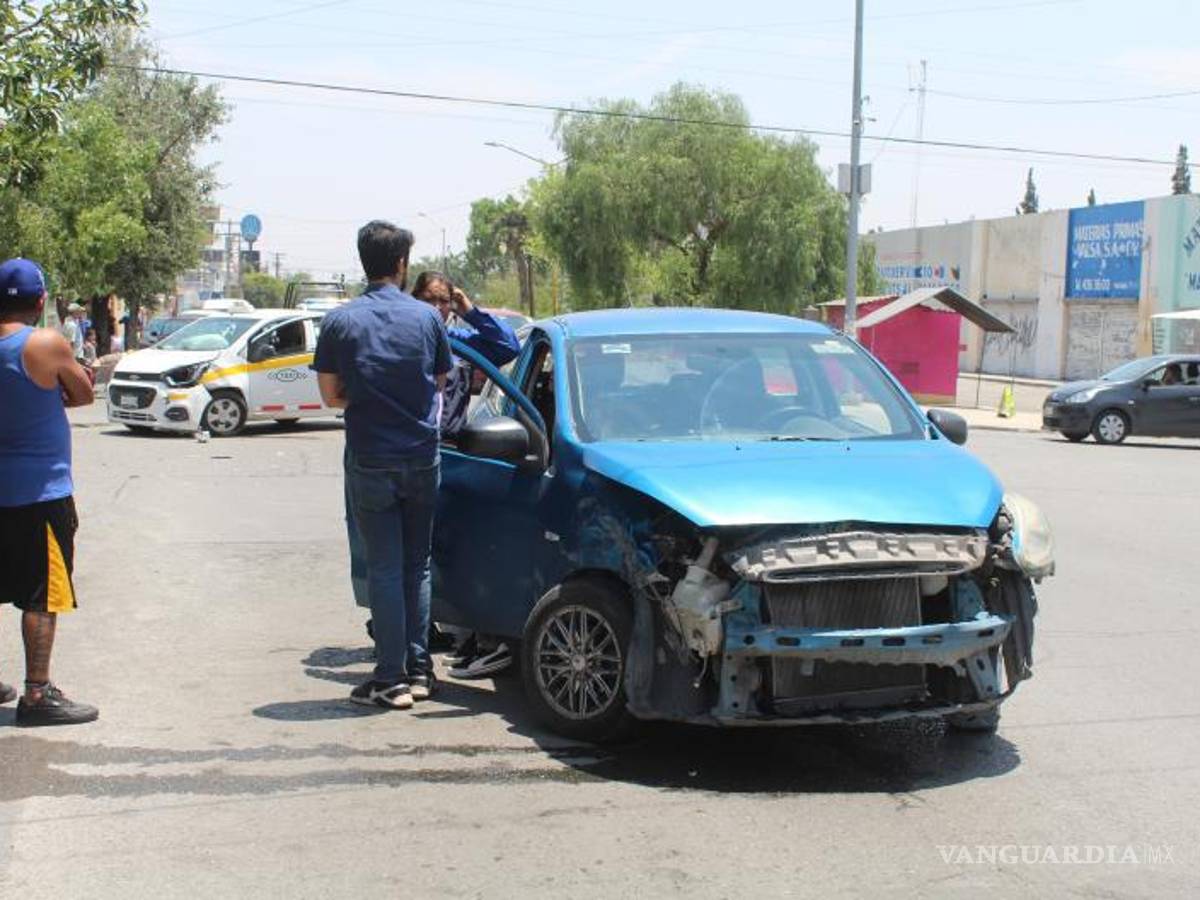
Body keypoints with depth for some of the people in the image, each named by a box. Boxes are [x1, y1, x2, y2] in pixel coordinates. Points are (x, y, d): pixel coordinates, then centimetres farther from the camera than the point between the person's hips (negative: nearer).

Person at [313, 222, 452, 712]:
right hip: (422, 457, 2)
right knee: (417, 566, 13)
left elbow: (330, 395, -1)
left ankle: (391, 678, 3)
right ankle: (419, 669, 17)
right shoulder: (427, 316, -2)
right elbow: (440, 382, 9)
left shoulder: (340, 321, -6)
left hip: (370, 462, -2)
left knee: (384, 569, 2)